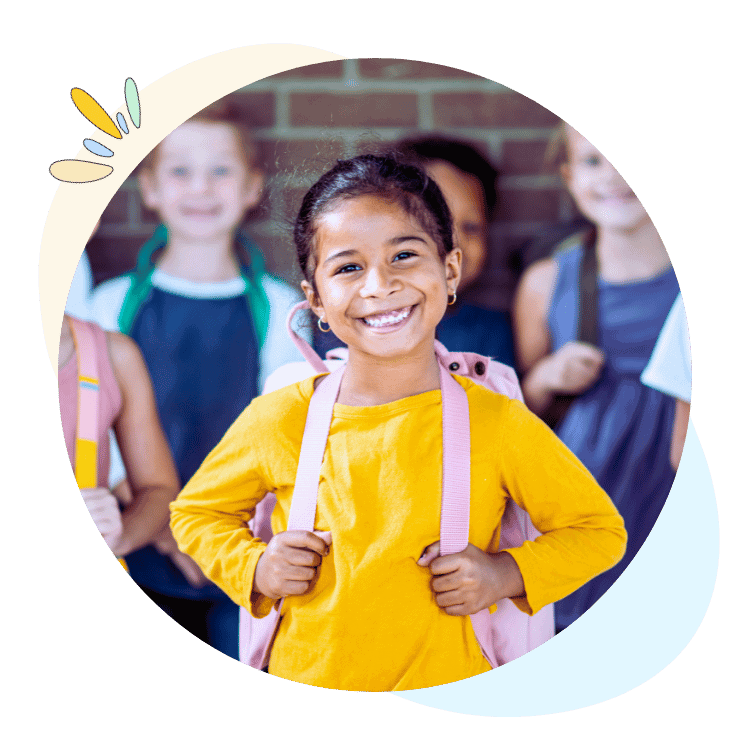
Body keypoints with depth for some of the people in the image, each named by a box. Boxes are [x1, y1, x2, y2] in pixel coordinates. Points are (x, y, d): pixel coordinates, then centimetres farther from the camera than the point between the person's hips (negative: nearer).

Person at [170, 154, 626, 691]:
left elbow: (599, 531, 3)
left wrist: (507, 573, -13)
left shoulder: (499, 425, -10)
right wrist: (253, 567, -8)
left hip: (447, 699, -1)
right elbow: (195, 512, 10)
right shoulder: (278, 421, -8)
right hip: (304, 684, 1)